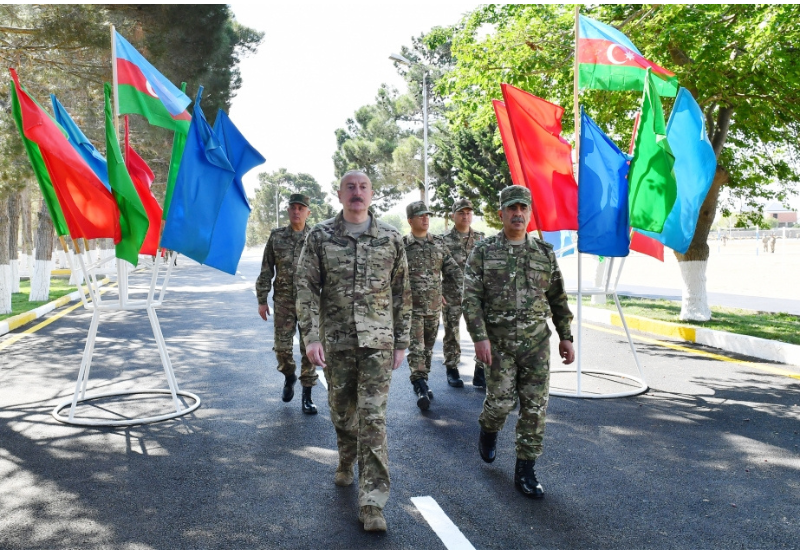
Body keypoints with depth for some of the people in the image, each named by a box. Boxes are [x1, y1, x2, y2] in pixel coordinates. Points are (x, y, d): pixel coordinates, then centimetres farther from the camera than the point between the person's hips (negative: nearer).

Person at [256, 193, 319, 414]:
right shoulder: (276, 236, 5)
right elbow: (266, 270, 7)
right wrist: (262, 300, 3)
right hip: (283, 301, 1)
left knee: (308, 348, 1)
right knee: (282, 346, 3)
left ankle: (307, 394, 12)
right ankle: (289, 376, 34)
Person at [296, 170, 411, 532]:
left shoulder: (391, 238, 2)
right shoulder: (320, 237, 1)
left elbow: (402, 294, 6)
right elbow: (306, 289, -2)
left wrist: (401, 342, 5)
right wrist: (311, 336, -12)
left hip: (377, 341, -1)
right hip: (336, 341, 1)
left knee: (373, 418, -5)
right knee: (341, 411, 15)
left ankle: (372, 502, -1)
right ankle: (346, 465, 42)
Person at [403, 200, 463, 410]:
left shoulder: (438, 243, 8)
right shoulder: (402, 245, -4)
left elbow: (455, 272, 11)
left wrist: (452, 296, 6)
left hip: (434, 306, 4)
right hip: (412, 307, -4)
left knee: (428, 347, 13)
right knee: (416, 348, -10)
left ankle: (421, 382, 26)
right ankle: (421, 387, -11)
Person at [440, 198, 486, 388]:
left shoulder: (481, 238, 8)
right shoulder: (444, 240, -1)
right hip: (451, 294, -2)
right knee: (452, 333, 7)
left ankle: (481, 373, 7)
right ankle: (452, 370, 20)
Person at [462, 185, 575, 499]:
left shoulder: (544, 253, 8)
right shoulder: (483, 252, -1)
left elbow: (558, 299, 14)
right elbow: (470, 298, -6)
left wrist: (565, 336, 9)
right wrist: (479, 337, -15)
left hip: (536, 341, 3)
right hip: (498, 341, -2)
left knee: (535, 406, 0)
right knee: (501, 400, -2)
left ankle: (525, 471, 12)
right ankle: (488, 431, 34)